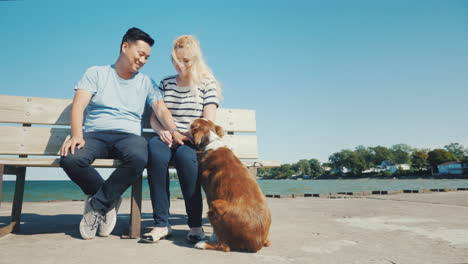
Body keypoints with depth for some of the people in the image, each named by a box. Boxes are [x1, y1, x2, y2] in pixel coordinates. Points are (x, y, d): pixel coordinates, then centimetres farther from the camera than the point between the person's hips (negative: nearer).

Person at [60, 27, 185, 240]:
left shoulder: (146, 82, 20)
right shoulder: (96, 73, 13)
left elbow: (161, 109, 6)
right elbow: (78, 105, 0)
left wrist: (174, 132, -14)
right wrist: (77, 135, -18)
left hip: (128, 135, 1)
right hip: (95, 134, 0)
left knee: (139, 158, -36)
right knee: (70, 159, -33)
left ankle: (97, 204, -12)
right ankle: (110, 199, -5)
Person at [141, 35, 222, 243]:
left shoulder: (207, 84, 6)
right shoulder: (165, 83, 17)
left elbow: (208, 122, -3)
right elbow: (154, 118, 14)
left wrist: (183, 134, -17)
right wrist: (161, 130, -9)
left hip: (194, 142, -2)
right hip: (168, 139, 3)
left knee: (185, 155, -38)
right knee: (155, 150, -33)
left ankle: (195, 224, -24)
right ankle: (161, 224, -28)